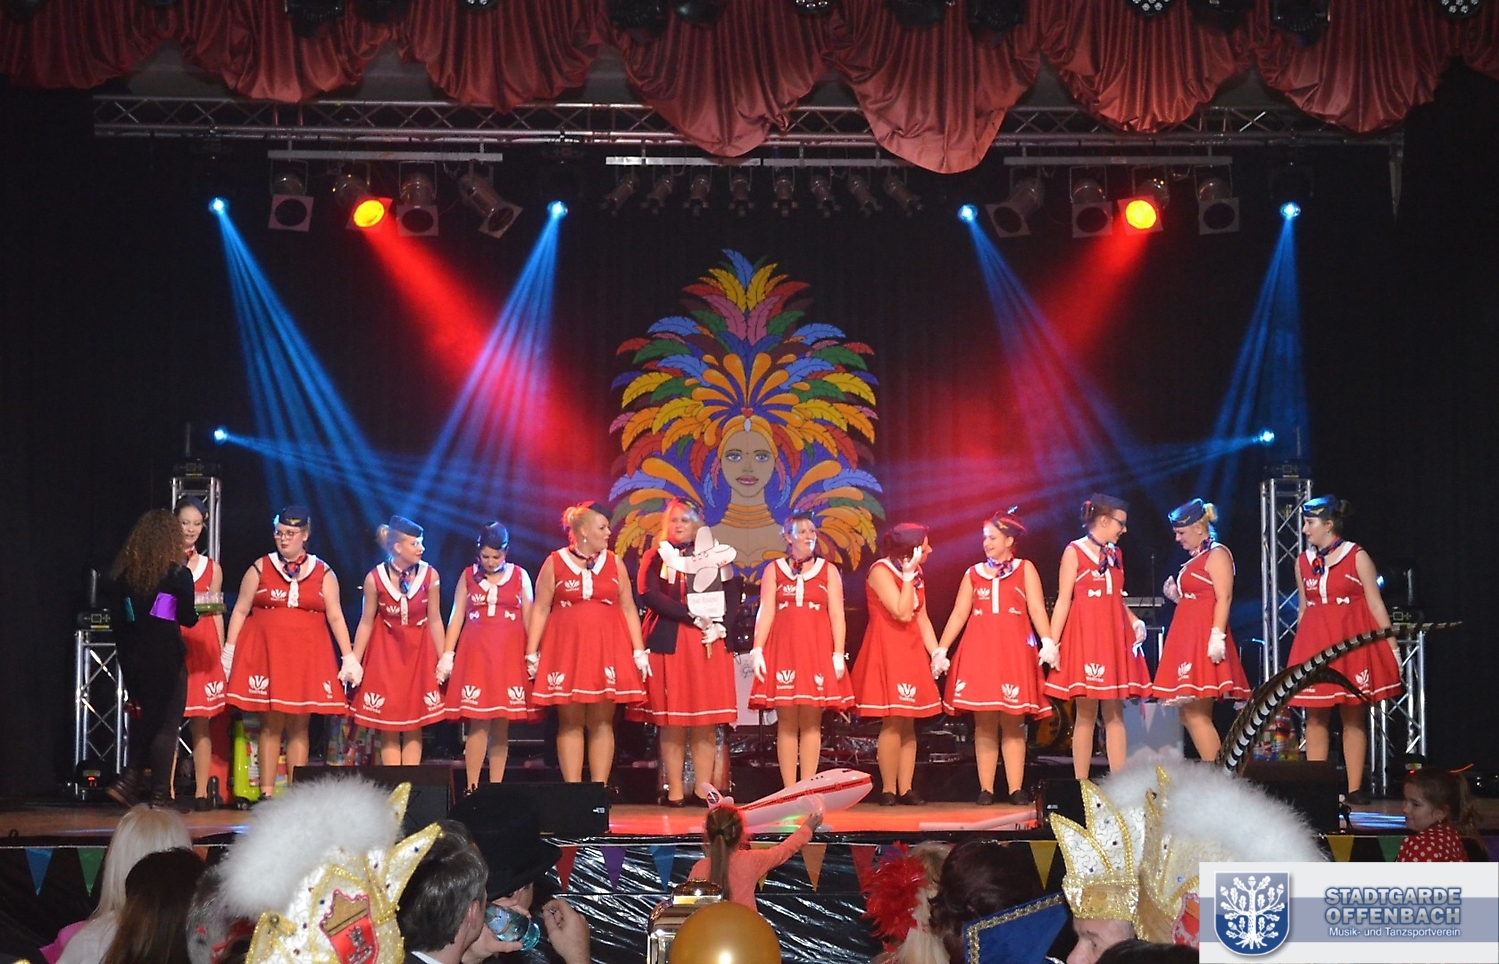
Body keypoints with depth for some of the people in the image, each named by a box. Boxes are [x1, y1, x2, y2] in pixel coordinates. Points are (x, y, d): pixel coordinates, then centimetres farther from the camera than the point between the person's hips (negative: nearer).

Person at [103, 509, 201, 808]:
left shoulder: (122, 572, 3)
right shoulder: (177, 574, -8)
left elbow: (116, 619, 4)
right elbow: (188, 619, -6)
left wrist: (126, 652, 13)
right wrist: (197, 611, 15)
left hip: (132, 657, 5)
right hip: (166, 658, -5)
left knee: (145, 720, 20)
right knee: (166, 725, 2)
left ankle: (129, 781, 8)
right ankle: (160, 795, 1)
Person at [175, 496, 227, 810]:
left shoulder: (211, 568, 14)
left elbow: (217, 614, 13)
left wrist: (221, 654, 7)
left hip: (202, 647, 2)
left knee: (201, 723, 0)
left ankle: (202, 792, 3)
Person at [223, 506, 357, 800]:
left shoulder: (323, 573, 8)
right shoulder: (260, 569, 7)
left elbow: (335, 617, 6)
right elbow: (240, 611, 7)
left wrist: (349, 657, 1)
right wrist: (229, 652, 1)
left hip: (307, 657, 1)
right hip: (266, 654, -1)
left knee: (299, 727, 1)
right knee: (270, 725, -2)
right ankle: (266, 793, 2)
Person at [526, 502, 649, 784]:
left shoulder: (614, 563, 10)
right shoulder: (555, 563, 4)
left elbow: (629, 609, 9)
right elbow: (540, 610, 3)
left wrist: (639, 651, 3)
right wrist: (532, 653, -2)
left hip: (607, 651, 2)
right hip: (567, 650, -2)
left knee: (602, 723, 1)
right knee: (570, 723, -1)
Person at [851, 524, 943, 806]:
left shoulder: (916, 573, 13)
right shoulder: (881, 570, -11)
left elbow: (922, 617, 12)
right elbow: (903, 613, -19)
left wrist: (936, 652, 3)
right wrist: (908, 575, -17)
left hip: (911, 653, 8)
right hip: (886, 652, -8)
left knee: (908, 723, 4)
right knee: (893, 723, -10)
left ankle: (905, 789, 5)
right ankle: (888, 790, -5)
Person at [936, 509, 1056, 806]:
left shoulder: (1025, 569, 9)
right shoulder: (973, 574, 14)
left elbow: (1037, 610, -2)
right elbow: (958, 614, 11)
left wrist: (1048, 642, -16)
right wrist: (941, 650, 4)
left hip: (1014, 653, -2)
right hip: (978, 653, 2)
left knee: (1013, 723, -2)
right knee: (984, 724, -1)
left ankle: (1016, 789, -1)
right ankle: (986, 789, 1)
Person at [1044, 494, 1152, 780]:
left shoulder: (1115, 554, 14)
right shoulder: (1074, 552, -3)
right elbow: (1063, 601, -6)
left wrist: (1135, 622, 4)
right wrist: (1052, 643, -11)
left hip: (1115, 637, 6)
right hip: (1085, 635, -6)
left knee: (1115, 712, 4)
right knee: (1086, 713, -4)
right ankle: (1081, 783, 0)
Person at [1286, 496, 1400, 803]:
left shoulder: (1357, 556, -1)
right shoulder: (1303, 561, 11)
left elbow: (1376, 604, -2)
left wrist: (1392, 645, -6)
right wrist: (1301, 646, 16)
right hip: (1314, 644, 4)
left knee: (1353, 718, -1)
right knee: (1315, 718, 2)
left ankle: (1355, 788, 3)